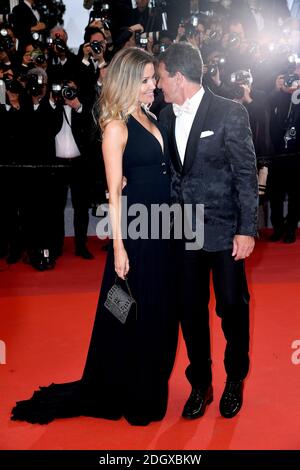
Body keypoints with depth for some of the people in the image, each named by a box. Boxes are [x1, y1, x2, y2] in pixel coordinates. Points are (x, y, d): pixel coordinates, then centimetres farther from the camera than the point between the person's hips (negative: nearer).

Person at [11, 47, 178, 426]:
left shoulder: (150, 119, 11)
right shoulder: (117, 127, -11)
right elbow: (114, 191, -13)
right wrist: (118, 247, -16)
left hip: (161, 226, 8)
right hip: (135, 229, -8)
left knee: (160, 311, 17)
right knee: (132, 313, 5)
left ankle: (151, 386, 36)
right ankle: (127, 394, 25)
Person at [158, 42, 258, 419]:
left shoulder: (230, 113, -9)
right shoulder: (166, 116, 6)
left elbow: (246, 174, -9)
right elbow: (168, 170, 10)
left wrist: (247, 229, -12)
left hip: (224, 229, -4)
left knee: (232, 307, 8)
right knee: (191, 310, 10)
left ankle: (235, 380, 31)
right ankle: (200, 384, 29)